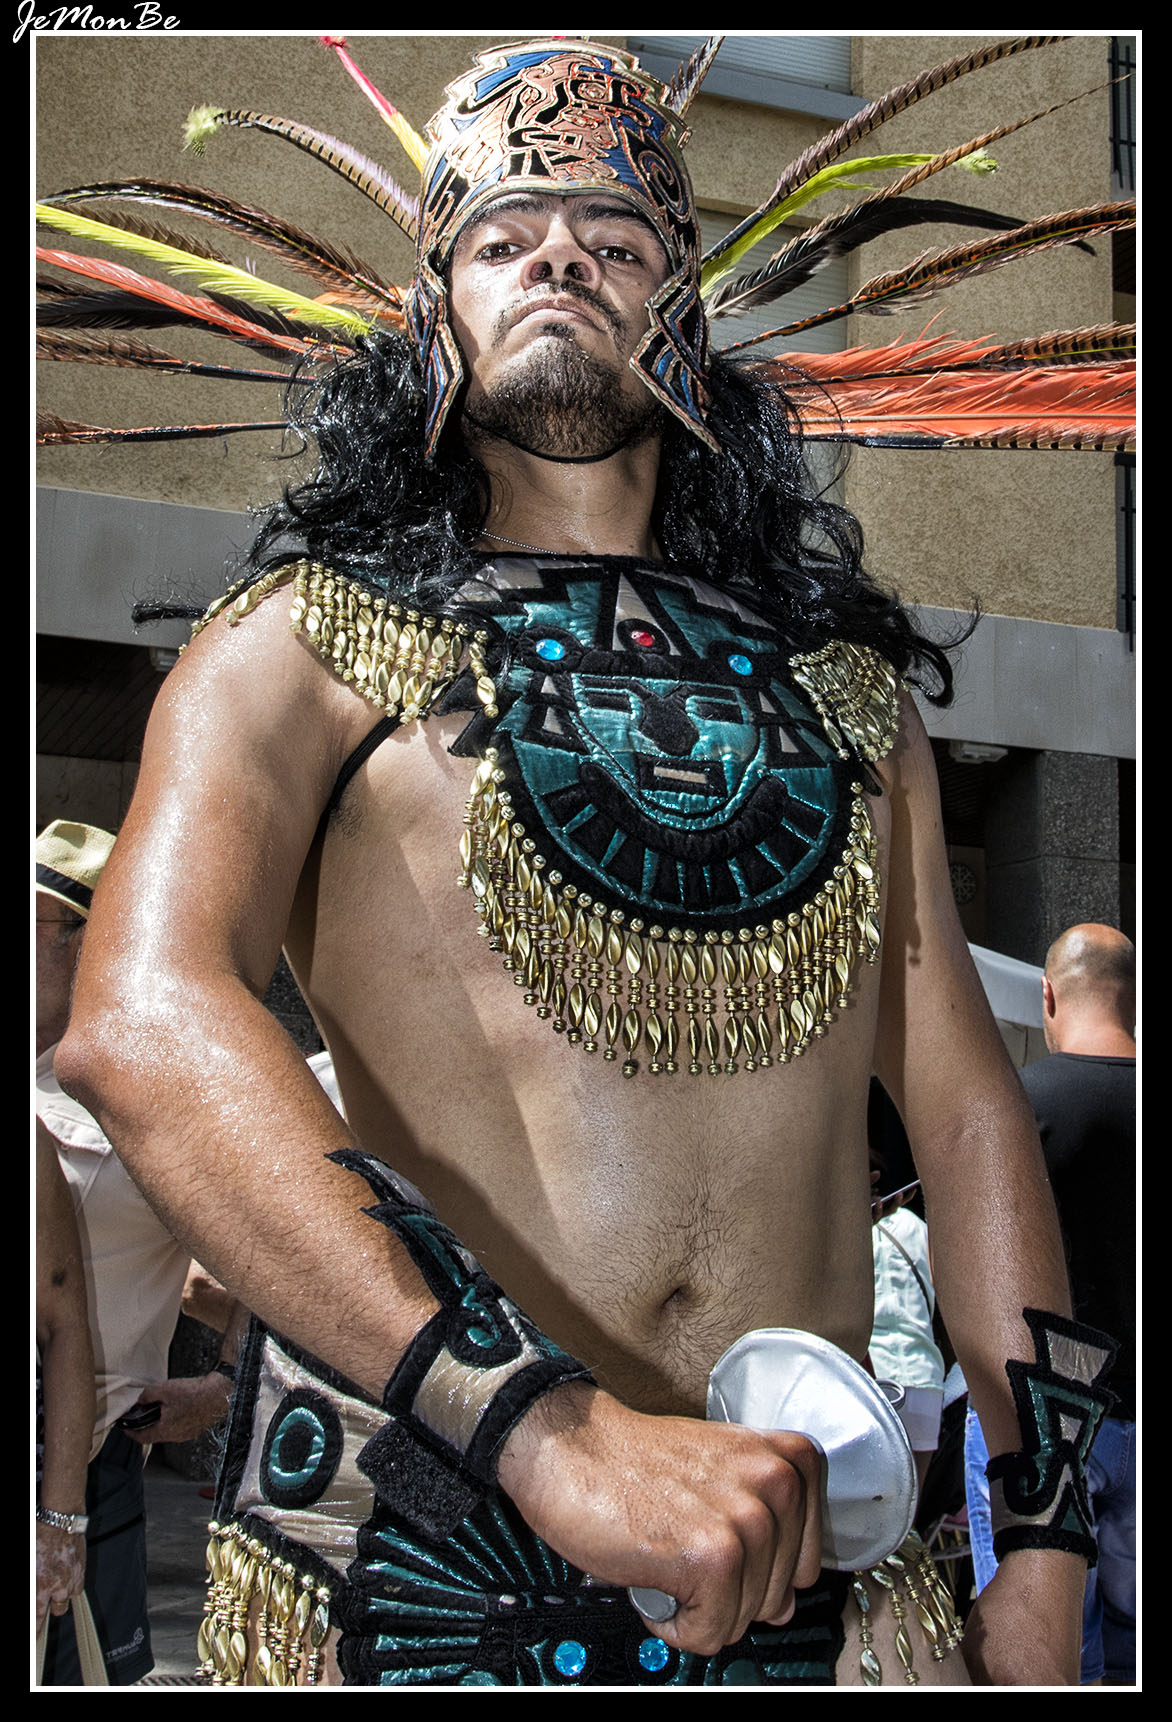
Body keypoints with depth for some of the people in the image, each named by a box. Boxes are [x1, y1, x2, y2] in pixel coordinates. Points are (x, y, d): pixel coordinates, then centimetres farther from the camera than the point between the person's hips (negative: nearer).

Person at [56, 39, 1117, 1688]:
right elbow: (141, 1026, -18)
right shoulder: (311, 644, -1)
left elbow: (966, 1107, 10)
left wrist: (1042, 1551, 2)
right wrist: (553, 1427, -28)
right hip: (418, 1527, -3)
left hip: (803, 1544, 3)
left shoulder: (842, 679, 12)